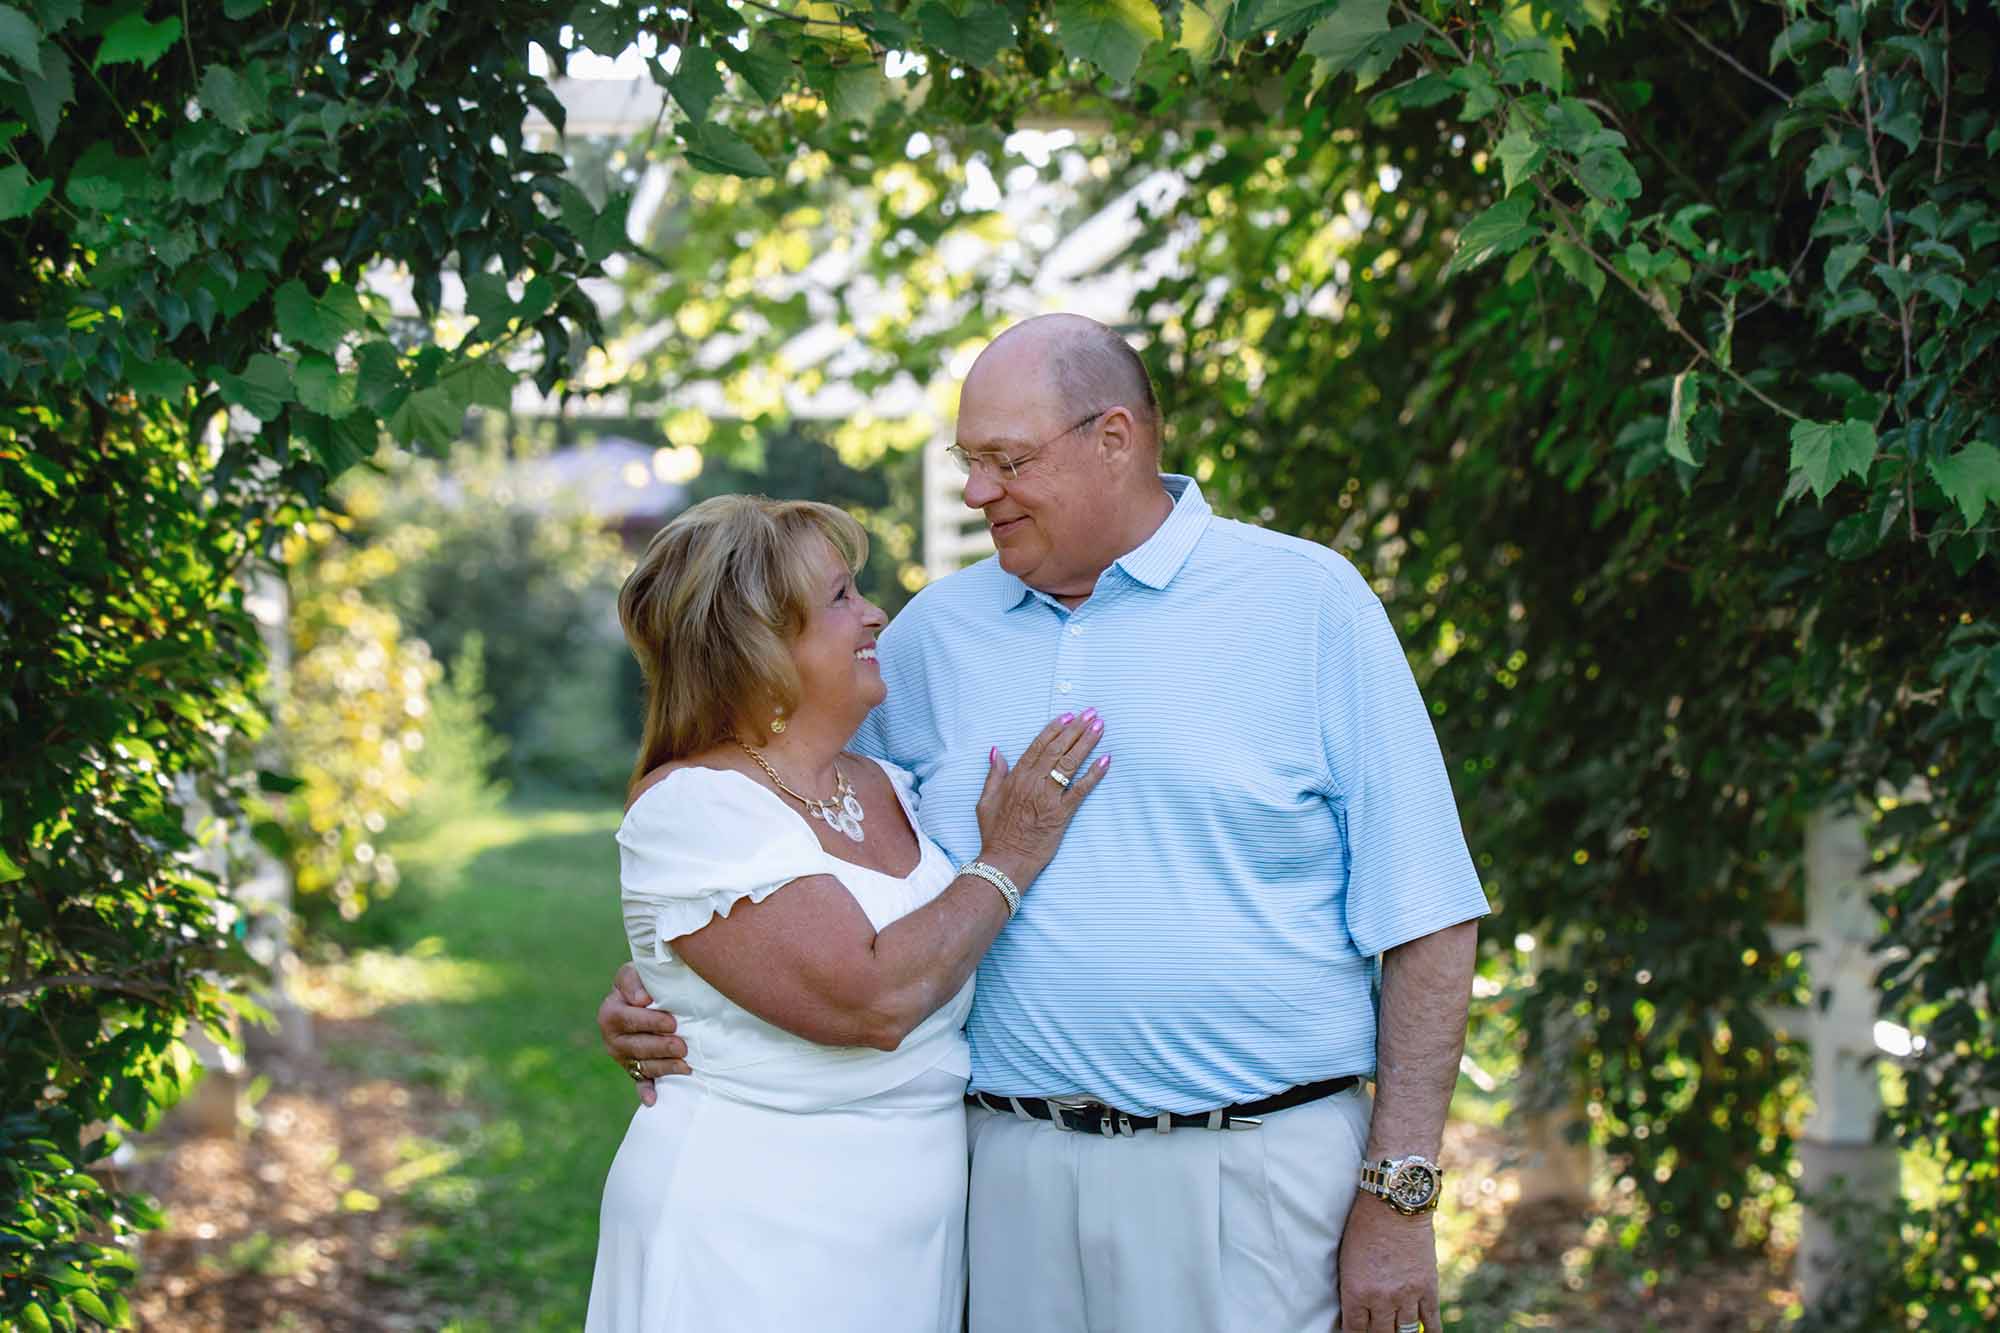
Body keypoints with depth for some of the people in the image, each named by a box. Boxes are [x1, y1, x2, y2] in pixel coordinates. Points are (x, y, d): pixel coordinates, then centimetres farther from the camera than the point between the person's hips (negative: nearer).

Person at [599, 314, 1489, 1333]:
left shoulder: (1309, 603, -1)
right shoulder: (933, 631, 9)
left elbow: (1424, 916, -4)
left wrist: (1398, 1200, -8)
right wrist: (665, 998, 1)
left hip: (1252, 1174, -3)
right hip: (1010, 1172, 3)